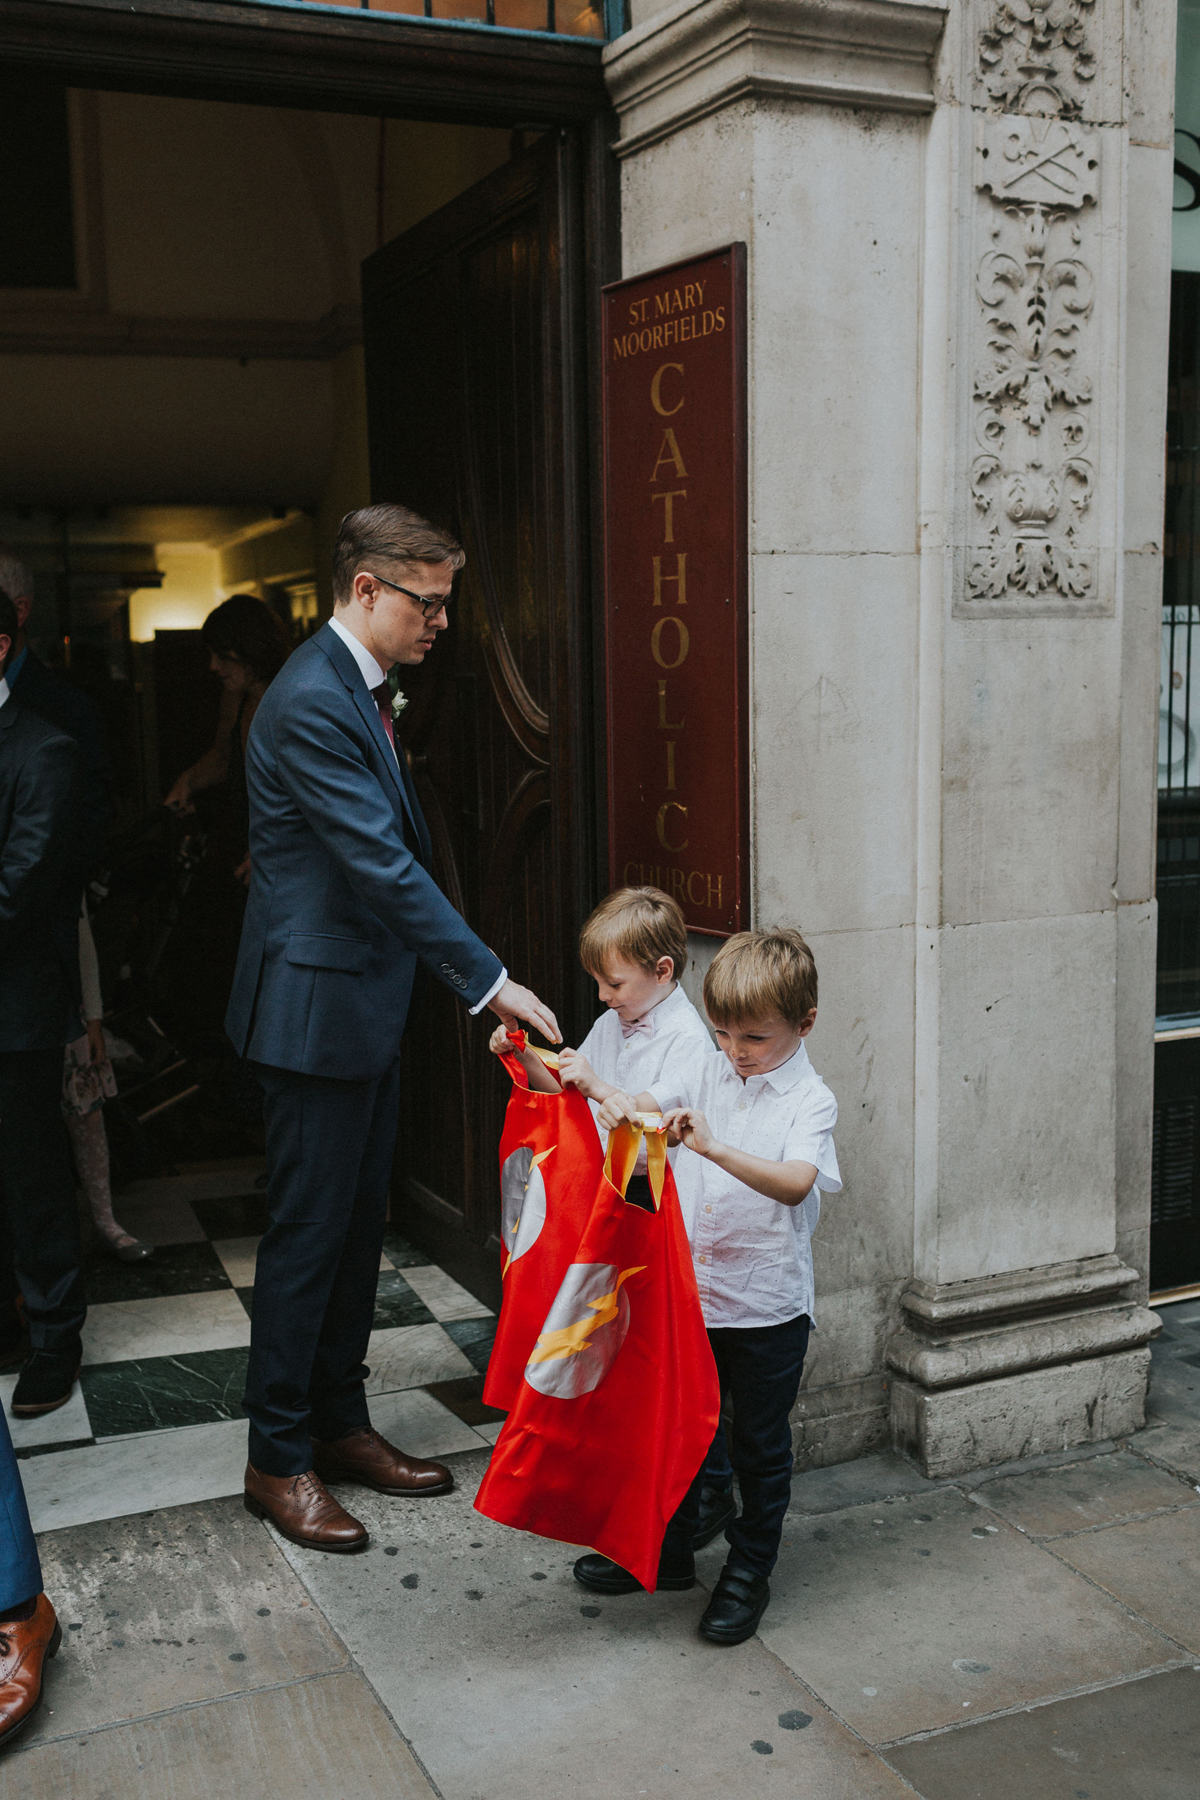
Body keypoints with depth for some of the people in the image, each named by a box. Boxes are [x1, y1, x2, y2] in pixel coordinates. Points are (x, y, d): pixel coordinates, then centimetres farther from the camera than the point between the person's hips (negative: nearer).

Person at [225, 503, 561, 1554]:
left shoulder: (360, 691, 12)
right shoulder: (312, 700, -20)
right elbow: (384, 864, -25)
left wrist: (472, 978, 17)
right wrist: (490, 981, -24)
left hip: (368, 1002, 10)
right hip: (316, 1004, -10)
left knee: (357, 1226, 16)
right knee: (308, 1231, 1)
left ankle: (340, 1423, 30)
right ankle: (279, 1459, 15)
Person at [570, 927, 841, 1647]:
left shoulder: (810, 1099, -15)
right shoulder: (707, 1072, 2)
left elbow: (796, 1183, -32)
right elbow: (648, 1108, 6)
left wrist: (713, 1145, -43)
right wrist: (623, 1103, -17)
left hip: (768, 1306, -5)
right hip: (694, 1292, 5)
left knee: (760, 1447, 11)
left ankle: (749, 1573, 27)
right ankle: (668, 1552, 36)